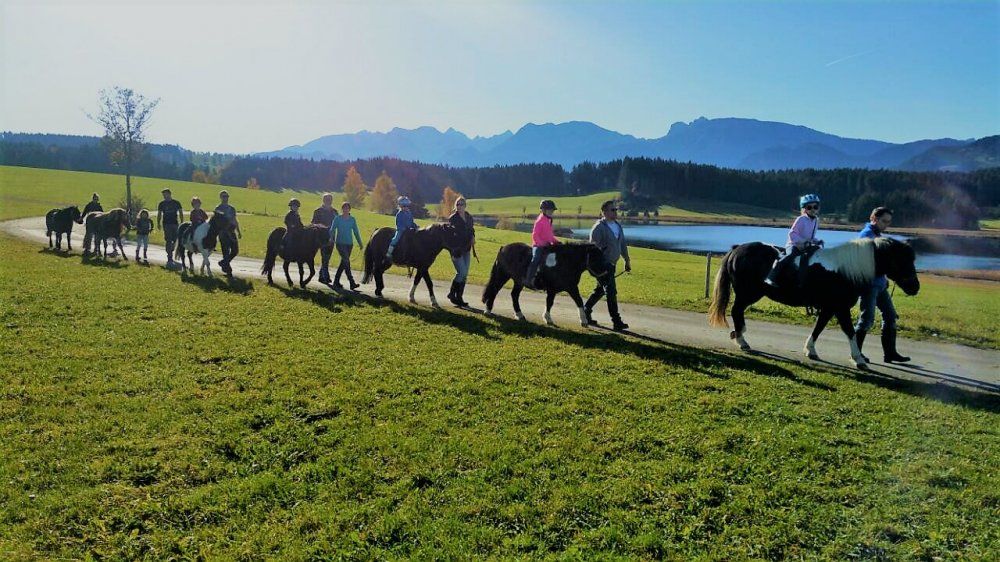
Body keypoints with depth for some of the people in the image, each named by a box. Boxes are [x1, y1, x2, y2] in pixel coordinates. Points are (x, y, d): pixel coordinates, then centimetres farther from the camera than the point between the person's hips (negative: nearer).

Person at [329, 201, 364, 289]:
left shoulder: (352, 219, 9)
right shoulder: (337, 218, 0)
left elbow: (356, 232, 12)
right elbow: (332, 230, -2)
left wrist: (360, 243, 8)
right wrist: (331, 239, -19)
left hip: (349, 244, 4)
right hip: (340, 243, -4)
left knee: (343, 262, 9)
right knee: (346, 261, -15)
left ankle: (336, 282, 21)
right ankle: (352, 283, -18)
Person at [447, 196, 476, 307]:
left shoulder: (469, 217, 10)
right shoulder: (452, 218, -7)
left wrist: (473, 237, -1)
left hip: (466, 249, 6)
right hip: (456, 250, -6)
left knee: (465, 274, 7)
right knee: (461, 272, -11)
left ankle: (459, 298, 15)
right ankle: (452, 294, 7)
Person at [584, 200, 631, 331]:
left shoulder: (618, 225, 12)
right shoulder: (599, 227, -14)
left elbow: (623, 244, 20)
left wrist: (627, 260, 21)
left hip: (612, 264, 8)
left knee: (600, 290, 17)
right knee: (611, 292, -10)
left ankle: (585, 311, 33)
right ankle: (616, 322, -8)